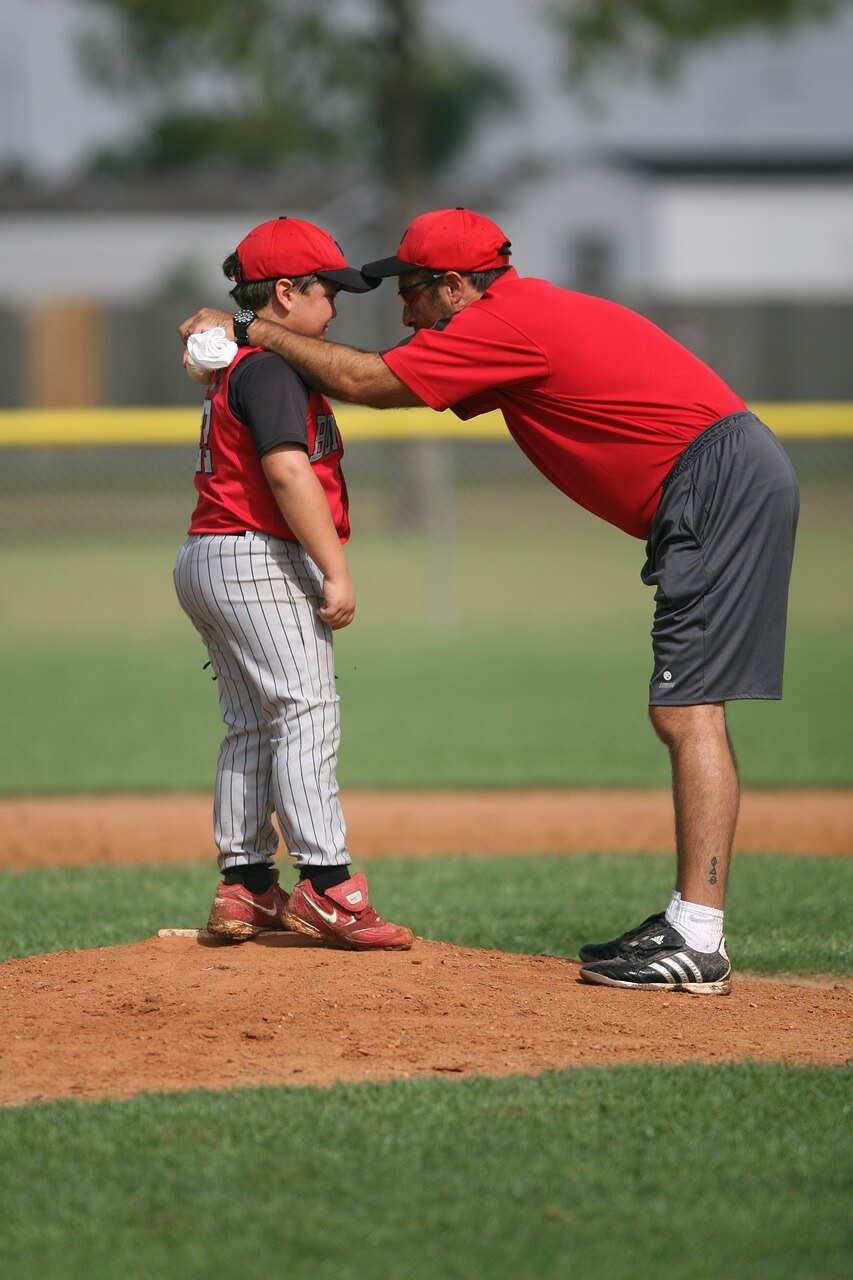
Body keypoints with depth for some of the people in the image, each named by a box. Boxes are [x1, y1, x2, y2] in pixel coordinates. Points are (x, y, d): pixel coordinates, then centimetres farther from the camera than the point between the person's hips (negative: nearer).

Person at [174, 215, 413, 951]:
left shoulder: (234, 365, 19)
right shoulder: (271, 369, -13)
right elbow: (288, 472, -23)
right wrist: (337, 572, -24)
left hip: (204, 560, 11)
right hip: (259, 560, -11)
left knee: (251, 726, 13)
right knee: (306, 712, -14)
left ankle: (245, 889, 14)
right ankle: (326, 884, -21)